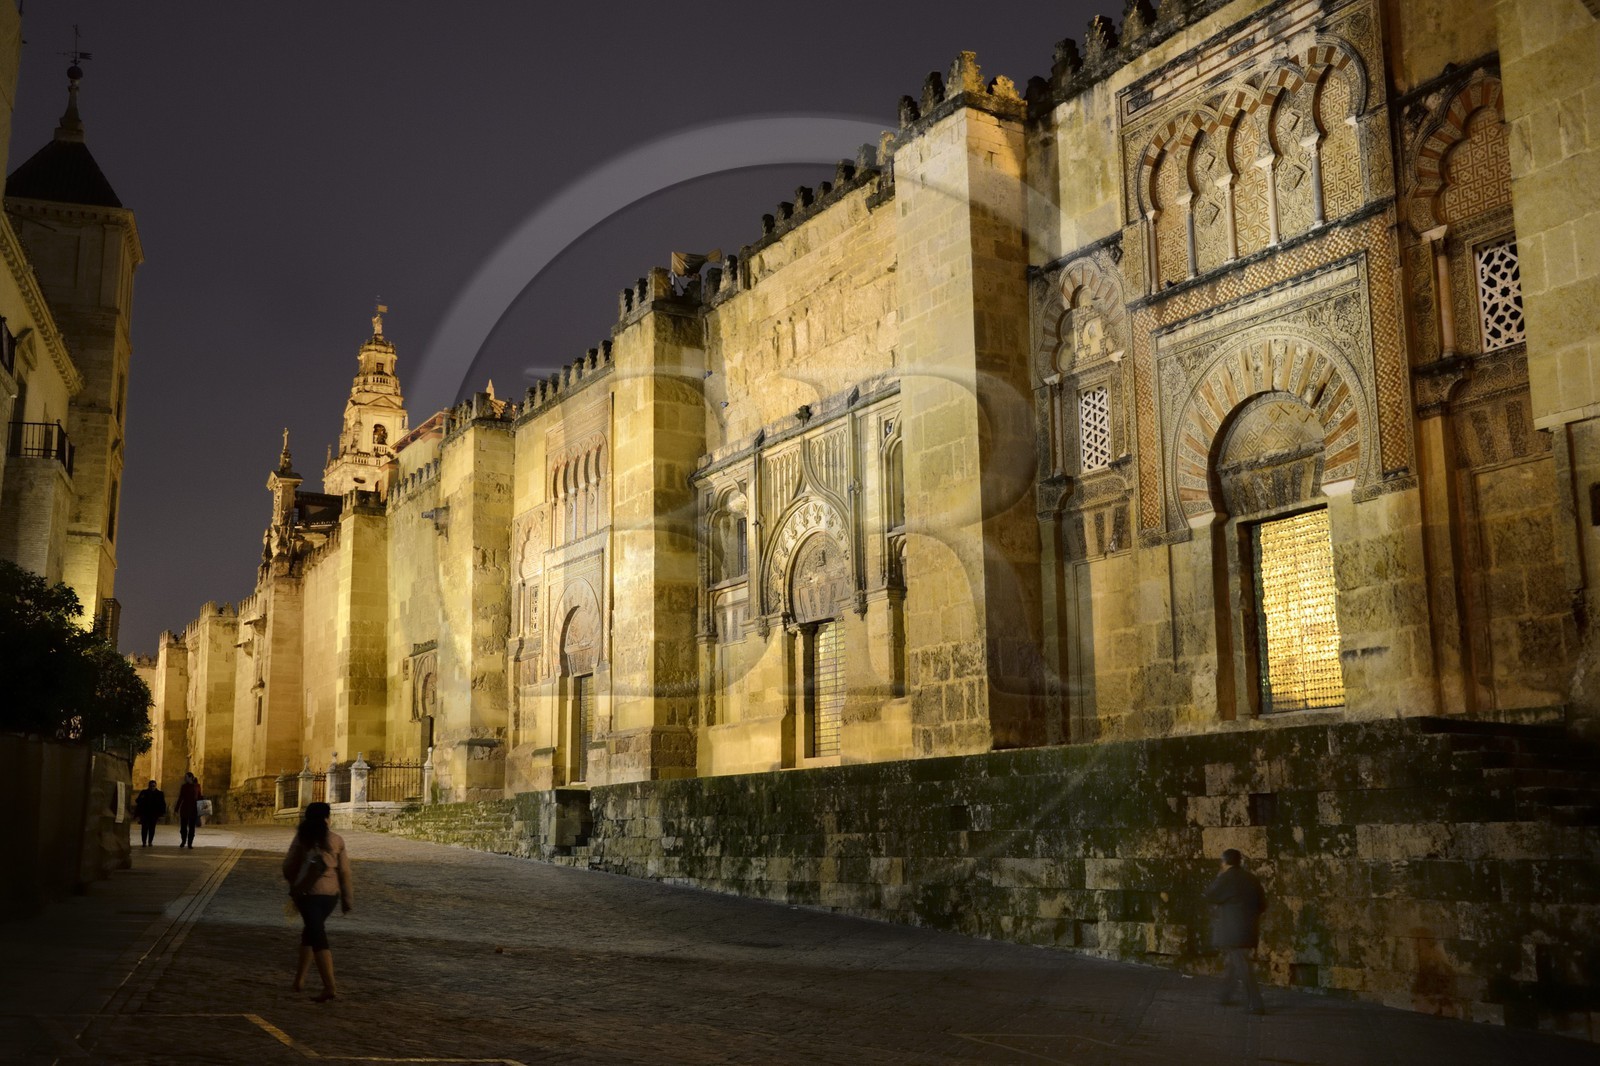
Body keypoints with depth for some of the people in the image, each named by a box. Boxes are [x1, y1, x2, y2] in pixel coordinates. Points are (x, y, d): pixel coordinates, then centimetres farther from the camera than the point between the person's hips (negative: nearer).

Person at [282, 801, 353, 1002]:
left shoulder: (302, 839, -5)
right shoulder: (337, 840, -1)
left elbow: (288, 867, 1)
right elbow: (344, 872, 0)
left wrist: (293, 885, 22)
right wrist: (346, 898, 8)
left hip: (307, 892, -3)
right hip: (330, 893, 3)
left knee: (318, 936, -3)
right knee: (311, 931, 23)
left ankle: (329, 986, -13)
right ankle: (300, 978, 28)